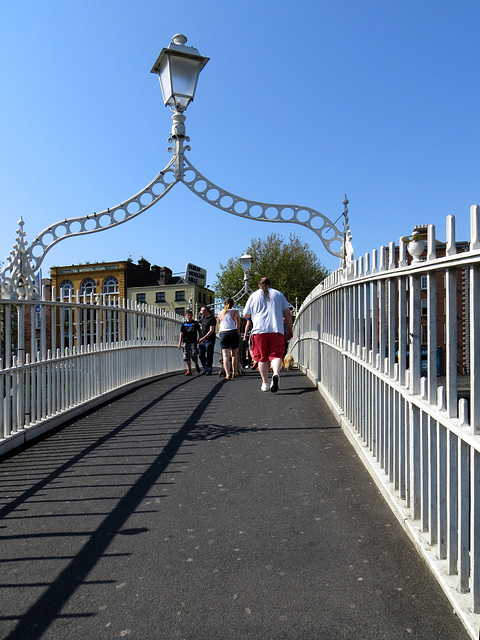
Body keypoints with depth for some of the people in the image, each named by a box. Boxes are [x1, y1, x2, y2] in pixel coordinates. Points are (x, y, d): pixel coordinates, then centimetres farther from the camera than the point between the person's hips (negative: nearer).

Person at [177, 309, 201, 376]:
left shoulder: (195, 323, 7)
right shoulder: (184, 324, 10)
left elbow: (199, 331, 15)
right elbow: (181, 333, 9)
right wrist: (179, 343, 3)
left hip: (193, 342, -2)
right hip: (185, 342, 2)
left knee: (193, 356, -8)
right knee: (186, 357, -1)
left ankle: (196, 365, 22)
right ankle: (189, 370, 5)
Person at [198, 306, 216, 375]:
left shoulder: (212, 319, -10)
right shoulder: (203, 318, 15)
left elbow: (211, 331, -17)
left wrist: (204, 338, -24)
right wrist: (200, 338, 18)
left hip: (209, 340, -8)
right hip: (202, 340, 8)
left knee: (209, 356, -4)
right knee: (201, 355, 9)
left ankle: (209, 370, 2)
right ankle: (205, 368, 21)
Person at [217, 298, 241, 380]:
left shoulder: (220, 313, 13)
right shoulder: (235, 312, 7)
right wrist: (238, 331, 33)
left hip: (223, 334, 1)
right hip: (233, 333, -1)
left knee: (225, 355, -5)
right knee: (234, 354, 13)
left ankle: (227, 374, -19)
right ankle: (234, 372, 19)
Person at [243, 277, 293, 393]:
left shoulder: (254, 296, 12)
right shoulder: (278, 294, 14)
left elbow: (245, 315, 15)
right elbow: (287, 313, 9)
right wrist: (289, 330, 15)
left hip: (259, 330, 0)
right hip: (277, 330, 0)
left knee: (262, 357, 9)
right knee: (276, 354, -3)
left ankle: (265, 383, 10)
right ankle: (276, 373, -31)